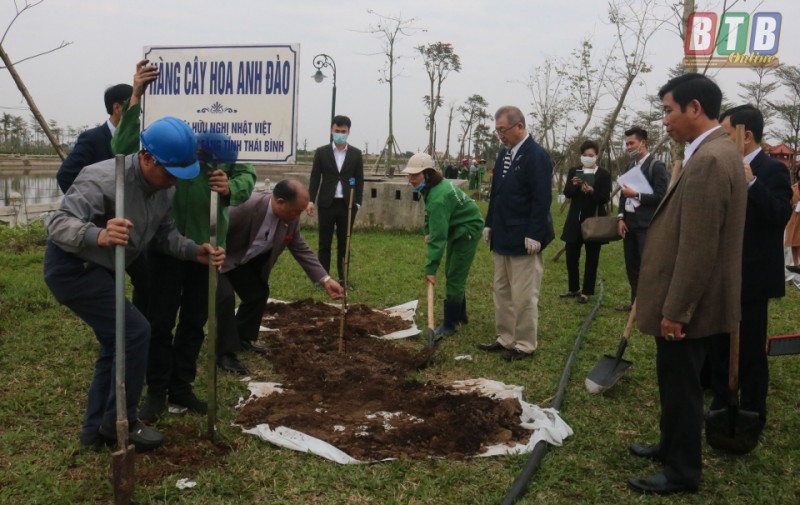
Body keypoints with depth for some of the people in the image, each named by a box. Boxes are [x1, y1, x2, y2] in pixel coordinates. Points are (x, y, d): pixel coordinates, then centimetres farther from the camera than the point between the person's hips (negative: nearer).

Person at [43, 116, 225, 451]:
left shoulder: (165, 190, -3)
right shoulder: (103, 179, -30)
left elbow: (164, 234, 6)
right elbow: (58, 224, -34)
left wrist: (196, 252, -13)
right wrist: (99, 235, -54)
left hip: (100, 269, 9)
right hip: (71, 267, -9)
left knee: (118, 342, 13)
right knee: (134, 332, -14)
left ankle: (97, 428, 26)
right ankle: (120, 421, 3)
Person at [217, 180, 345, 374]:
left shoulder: (291, 218, -14)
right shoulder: (246, 206, -38)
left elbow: (302, 250, -5)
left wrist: (325, 280, -11)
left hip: (245, 262, 7)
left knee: (258, 294, 9)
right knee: (225, 296, -22)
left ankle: (242, 338, 30)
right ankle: (226, 352, -8)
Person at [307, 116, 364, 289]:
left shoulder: (356, 154, 5)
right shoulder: (321, 152, 3)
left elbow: (360, 180, 6)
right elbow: (315, 177, 2)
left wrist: (357, 203, -2)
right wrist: (311, 200, -7)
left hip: (347, 205, 1)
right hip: (326, 204, -1)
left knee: (344, 243, 7)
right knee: (324, 243, 3)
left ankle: (343, 278, 14)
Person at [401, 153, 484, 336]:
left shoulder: (439, 197, -33)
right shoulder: (432, 186, -3)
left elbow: (438, 236, -34)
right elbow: (431, 214, 19)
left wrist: (431, 268, -33)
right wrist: (427, 231, 6)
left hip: (467, 230, -10)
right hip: (456, 228, 10)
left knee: (455, 277, -9)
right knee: (452, 273, 17)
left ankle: (450, 324, -2)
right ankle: (460, 315, 30)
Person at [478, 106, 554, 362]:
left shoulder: (537, 156, -13)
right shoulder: (503, 153, 12)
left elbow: (542, 199, -17)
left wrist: (534, 235, -20)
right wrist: (489, 224, 15)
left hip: (524, 239, -8)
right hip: (502, 236, 9)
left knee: (524, 295, 0)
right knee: (501, 292, 14)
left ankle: (525, 345, 12)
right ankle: (505, 338, 25)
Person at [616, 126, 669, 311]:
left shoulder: (656, 166, -8)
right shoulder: (630, 167, 14)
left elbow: (661, 196, -14)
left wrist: (636, 195, -19)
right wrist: (621, 217, 6)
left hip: (646, 224, -8)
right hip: (629, 223, 8)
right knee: (631, 265, 12)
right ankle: (636, 301, 22)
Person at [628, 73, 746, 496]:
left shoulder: (708, 160, -23)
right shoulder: (715, 152, 10)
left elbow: (697, 249, -26)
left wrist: (675, 311, -20)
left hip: (688, 306, -10)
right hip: (686, 302, 10)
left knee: (681, 386, 5)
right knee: (676, 382, 23)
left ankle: (682, 472, 21)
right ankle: (673, 446, 40)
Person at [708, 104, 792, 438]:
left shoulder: (771, 170, -13)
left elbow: (781, 216, -26)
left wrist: (751, 183, -33)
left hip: (751, 278, -8)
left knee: (750, 351, 3)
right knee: (720, 345, 17)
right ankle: (721, 407, 30)